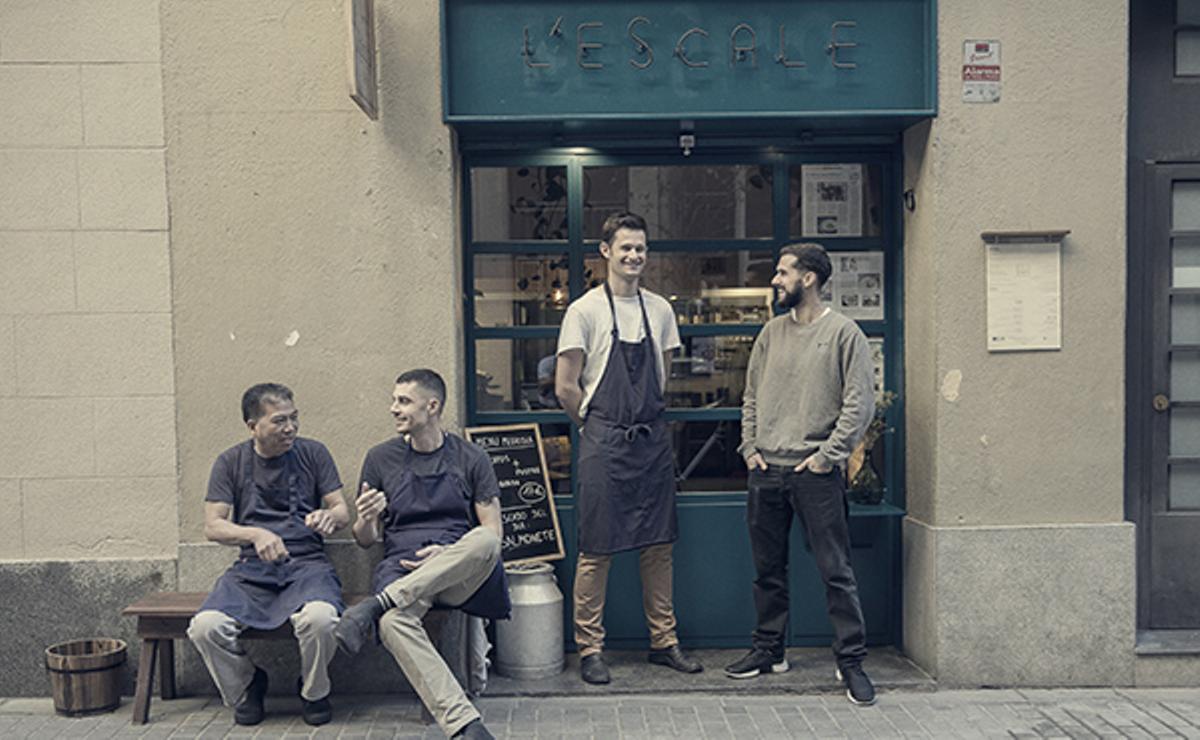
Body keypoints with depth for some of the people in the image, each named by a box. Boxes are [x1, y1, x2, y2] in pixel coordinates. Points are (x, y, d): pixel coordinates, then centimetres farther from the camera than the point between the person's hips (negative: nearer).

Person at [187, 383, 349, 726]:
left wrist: (329, 515, -18)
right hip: (251, 568, 1)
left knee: (320, 618, -33)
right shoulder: (231, 462, 7)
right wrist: (255, 534, -19)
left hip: (307, 564, -1)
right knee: (205, 626, -26)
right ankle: (245, 689, 7)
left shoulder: (313, 453, 7)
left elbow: (343, 511, 7)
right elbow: (212, 526, 1)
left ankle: (314, 693, 0)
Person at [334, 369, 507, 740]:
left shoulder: (471, 457, 9)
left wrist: (448, 554, -11)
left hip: (461, 574, 0)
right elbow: (366, 540, 15)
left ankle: (376, 605, -31)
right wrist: (365, 520, -10)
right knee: (393, 624, -35)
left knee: (485, 541, -36)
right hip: (401, 568, 1)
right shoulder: (380, 458, 13)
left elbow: (493, 532, 6)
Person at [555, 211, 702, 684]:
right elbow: (565, 388, -5)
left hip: (653, 441, 5)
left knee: (658, 544, 11)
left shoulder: (660, 310, 10)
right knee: (596, 549, 0)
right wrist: (602, 427, 2)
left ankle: (663, 641, 23)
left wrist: (644, 419, 12)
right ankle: (590, 649, 12)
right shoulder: (584, 311, -5)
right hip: (603, 446, -5)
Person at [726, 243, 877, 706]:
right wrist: (750, 447, 6)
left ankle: (851, 662, 10)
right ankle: (769, 651, 27)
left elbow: (860, 403, -8)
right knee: (768, 569, 13)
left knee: (836, 571, -1)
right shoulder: (772, 332, 12)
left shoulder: (843, 332, -4)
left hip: (816, 474, -5)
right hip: (766, 471, 5)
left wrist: (827, 455, -12)